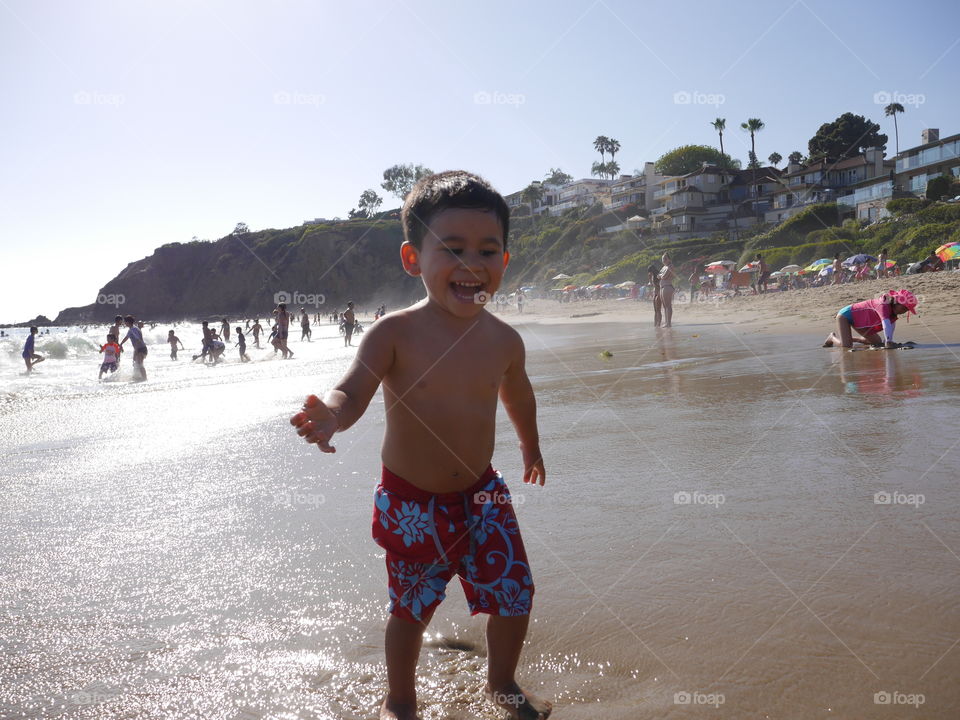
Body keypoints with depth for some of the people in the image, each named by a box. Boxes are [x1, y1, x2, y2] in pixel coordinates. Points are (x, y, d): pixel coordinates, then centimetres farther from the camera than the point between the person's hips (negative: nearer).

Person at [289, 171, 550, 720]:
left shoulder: (504, 340, -6)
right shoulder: (395, 333, -18)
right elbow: (353, 392, -26)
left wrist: (531, 448, 28)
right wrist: (332, 416, -50)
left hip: (482, 494, 3)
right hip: (411, 504, -3)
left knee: (515, 596, 8)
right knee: (412, 608, 14)